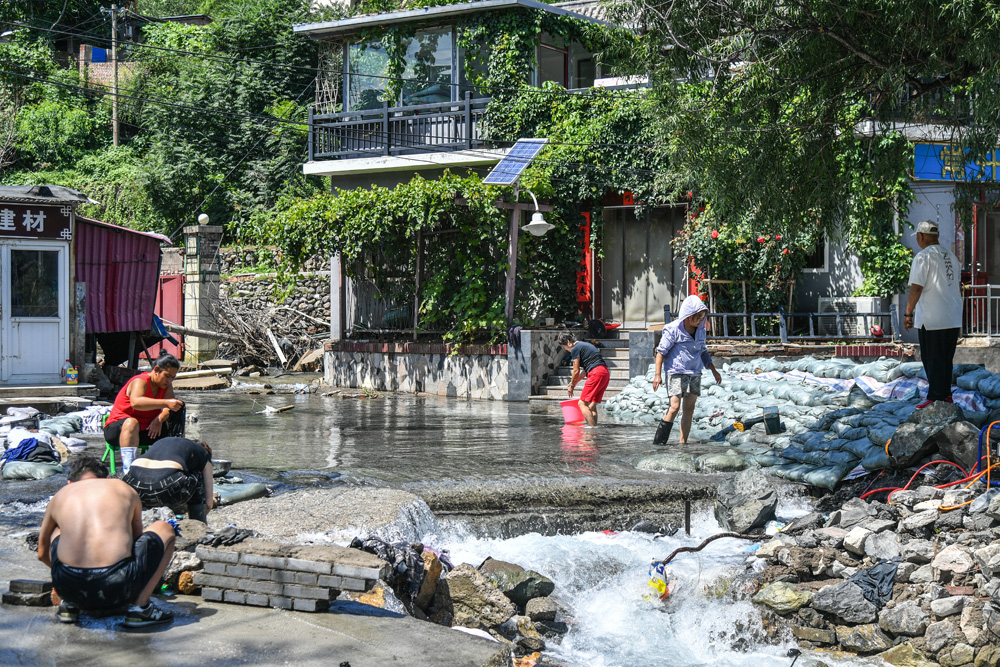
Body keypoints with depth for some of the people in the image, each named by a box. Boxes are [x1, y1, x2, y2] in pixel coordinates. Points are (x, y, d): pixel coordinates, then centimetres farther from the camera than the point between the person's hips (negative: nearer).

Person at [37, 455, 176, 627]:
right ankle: (140, 606, 9)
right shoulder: (124, 489, 20)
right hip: (118, 589, -3)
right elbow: (138, 539, 36)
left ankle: (69, 606, 19)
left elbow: (42, 553, 36)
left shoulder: (60, 496, 22)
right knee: (165, 529, 24)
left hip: (69, 588, 3)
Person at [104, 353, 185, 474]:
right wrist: (165, 403, -48)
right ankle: (128, 468, -52)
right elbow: (135, 402, -40)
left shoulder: (167, 385, 6)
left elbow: (169, 407, -10)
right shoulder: (140, 382, -18)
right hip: (117, 430, -7)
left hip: (147, 430, 7)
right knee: (131, 422, -39)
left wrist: (160, 419, -32)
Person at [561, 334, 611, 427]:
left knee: (582, 403, -10)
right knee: (592, 405, 12)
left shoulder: (575, 349, -1)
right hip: (605, 373, 10)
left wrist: (572, 385, 14)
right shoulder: (584, 344, 27)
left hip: (596, 373, -9)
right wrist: (575, 382, 36)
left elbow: (576, 371, 0)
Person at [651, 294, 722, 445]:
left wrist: (714, 370, 22)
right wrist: (657, 374, -11)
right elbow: (661, 351, -7)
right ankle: (658, 442, -11)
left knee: (689, 409, 4)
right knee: (675, 406, -16)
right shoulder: (673, 329, -11)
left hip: (694, 374, 7)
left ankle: (683, 443, 10)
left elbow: (703, 352, 23)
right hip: (676, 372, -7)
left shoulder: (700, 330, 10)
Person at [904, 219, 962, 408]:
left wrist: (908, 313, -11)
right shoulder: (951, 256, 13)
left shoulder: (923, 256, -11)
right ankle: (946, 395, 21)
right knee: (946, 359, 15)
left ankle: (936, 398, 0)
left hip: (932, 319, -8)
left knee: (933, 360, -2)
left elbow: (916, 288, -16)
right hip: (954, 318, 8)